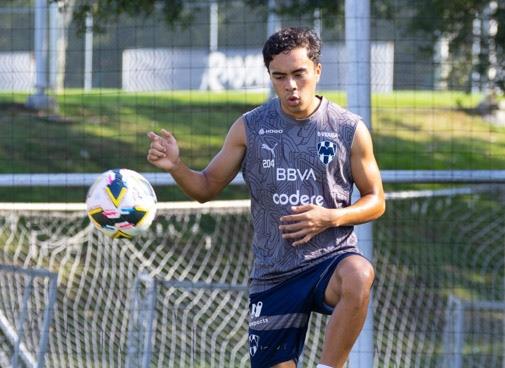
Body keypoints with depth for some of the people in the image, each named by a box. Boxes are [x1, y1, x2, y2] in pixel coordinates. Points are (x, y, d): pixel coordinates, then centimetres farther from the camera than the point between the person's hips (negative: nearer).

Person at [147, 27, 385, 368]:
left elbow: (376, 201, 6)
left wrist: (330, 218, -13)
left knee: (358, 278, -37)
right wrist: (176, 166, -12)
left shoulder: (350, 129, -2)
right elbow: (207, 188, 9)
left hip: (332, 259, -2)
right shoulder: (249, 128, 3)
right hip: (272, 274, 2)